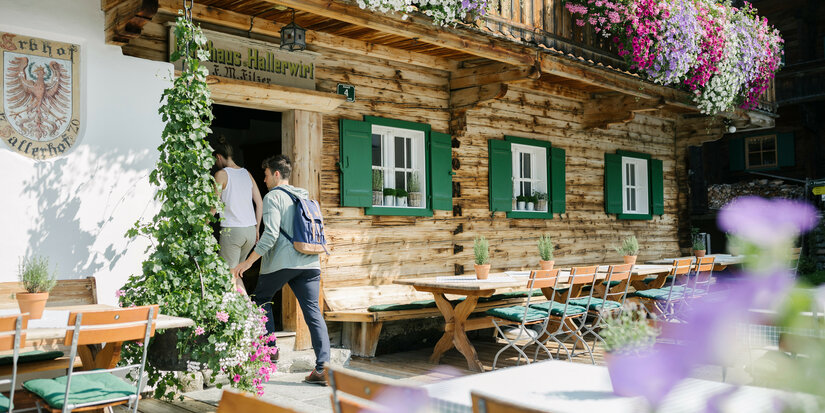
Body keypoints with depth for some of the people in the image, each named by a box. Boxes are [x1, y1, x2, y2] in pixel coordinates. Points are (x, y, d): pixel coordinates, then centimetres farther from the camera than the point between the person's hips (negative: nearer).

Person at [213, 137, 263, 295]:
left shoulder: (221, 175, -6)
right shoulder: (247, 173, 11)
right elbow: (260, 203, 13)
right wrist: (257, 229, 19)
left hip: (231, 230, -6)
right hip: (250, 230, 6)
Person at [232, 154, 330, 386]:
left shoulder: (273, 197, -3)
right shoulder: (306, 198, 19)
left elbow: (271, 234, -15)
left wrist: (249, 261, -12)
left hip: (281, 262, -6)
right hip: (310, 263, 6)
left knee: (262, 300, 19)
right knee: (313, 311, 1)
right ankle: (323, 367, -5)